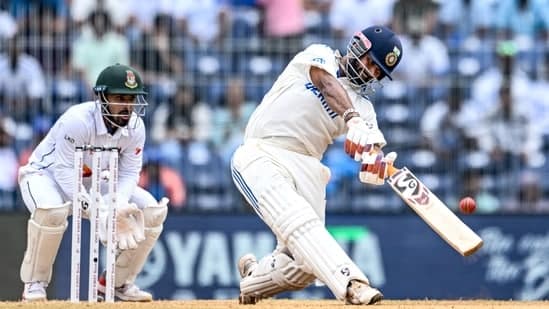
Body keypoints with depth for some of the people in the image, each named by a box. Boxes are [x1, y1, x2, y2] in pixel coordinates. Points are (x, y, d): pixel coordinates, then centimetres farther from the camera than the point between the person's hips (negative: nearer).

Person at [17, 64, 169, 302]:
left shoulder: (135, 127, -15)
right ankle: (35, 283, -18)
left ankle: (118, 281, 6)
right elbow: (64, 172, -32)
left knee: (153, 211, -10)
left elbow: (128, 173, -10)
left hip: (94, 180, 6)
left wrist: (118, 205, -31)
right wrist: (100, 213, -39)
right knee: (52, 210, -41)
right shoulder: (78, 120, -33)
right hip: (47, 173, -6)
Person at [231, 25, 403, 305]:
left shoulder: (362, 104, 13)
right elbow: (328, 84, -19)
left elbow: (370, 145, -5)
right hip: (261, 156, -5)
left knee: (300, 266, -3)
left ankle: (252, 277, 26)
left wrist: (376, 162, -31)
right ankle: (351, 284, -44)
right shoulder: (320, 55, 4)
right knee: (300, 223, -28)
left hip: (305, 167, 5)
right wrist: (353, 119, -39)